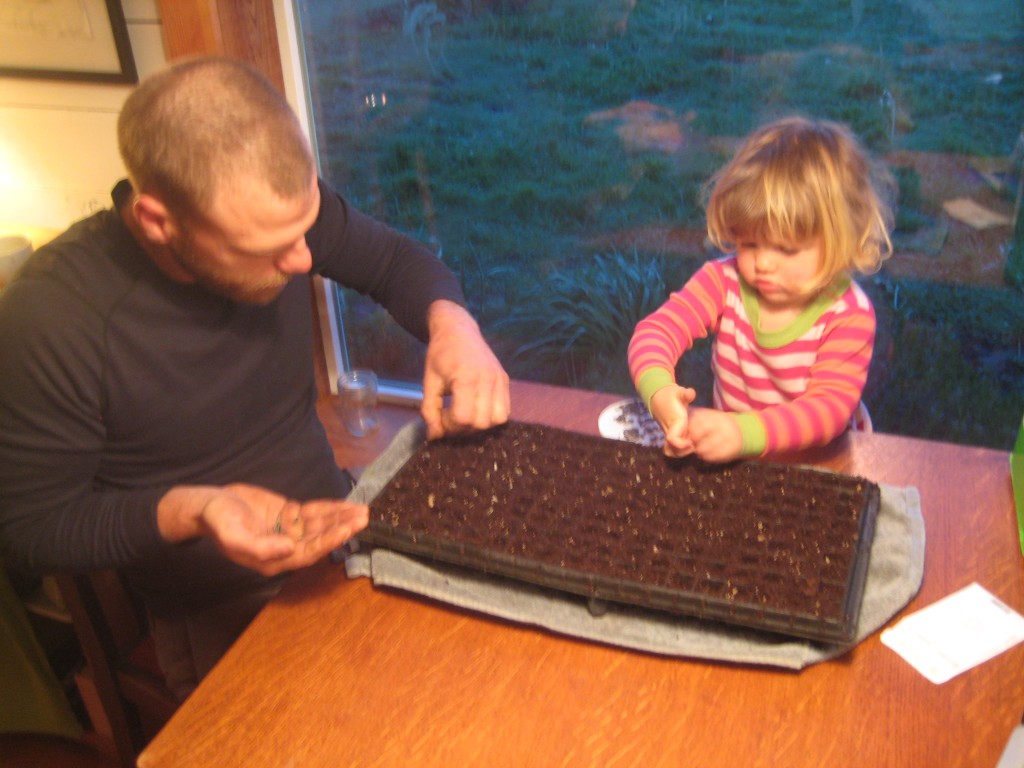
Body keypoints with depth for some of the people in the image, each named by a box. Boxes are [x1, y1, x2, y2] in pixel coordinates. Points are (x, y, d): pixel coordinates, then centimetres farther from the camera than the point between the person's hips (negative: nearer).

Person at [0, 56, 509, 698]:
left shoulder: (276, 210, -13)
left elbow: (394, 259, 5)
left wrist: (450, 320, -18)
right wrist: (187, 513, -30)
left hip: (333, 527, 4)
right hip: (221, 623, -3)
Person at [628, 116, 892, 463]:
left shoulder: (848, 316, -15)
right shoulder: (725, 281, -7)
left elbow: (829, 408, -24)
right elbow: (657, 330, -18)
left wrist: (746, 433, -42)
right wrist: (659, 392, -41)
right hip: (725, 454, 3)